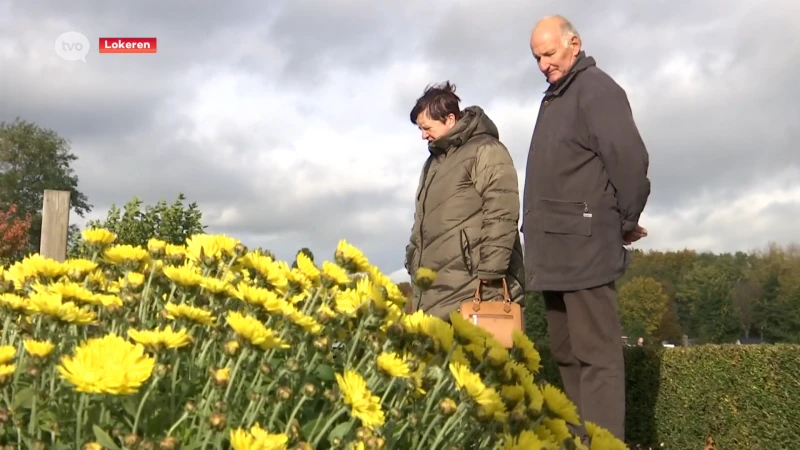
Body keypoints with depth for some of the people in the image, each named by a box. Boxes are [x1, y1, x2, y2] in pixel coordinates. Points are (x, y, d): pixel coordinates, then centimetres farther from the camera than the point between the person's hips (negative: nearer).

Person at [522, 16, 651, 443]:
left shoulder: (596, 88, -5)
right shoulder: (553, 99, 22)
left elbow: (630, 159, -15)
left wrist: (627, 223, -4)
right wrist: (539, 245, 17)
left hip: (584, 247, -9)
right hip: (554, 251, 10)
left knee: (596, 355, -9)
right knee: (567, 355, 11)